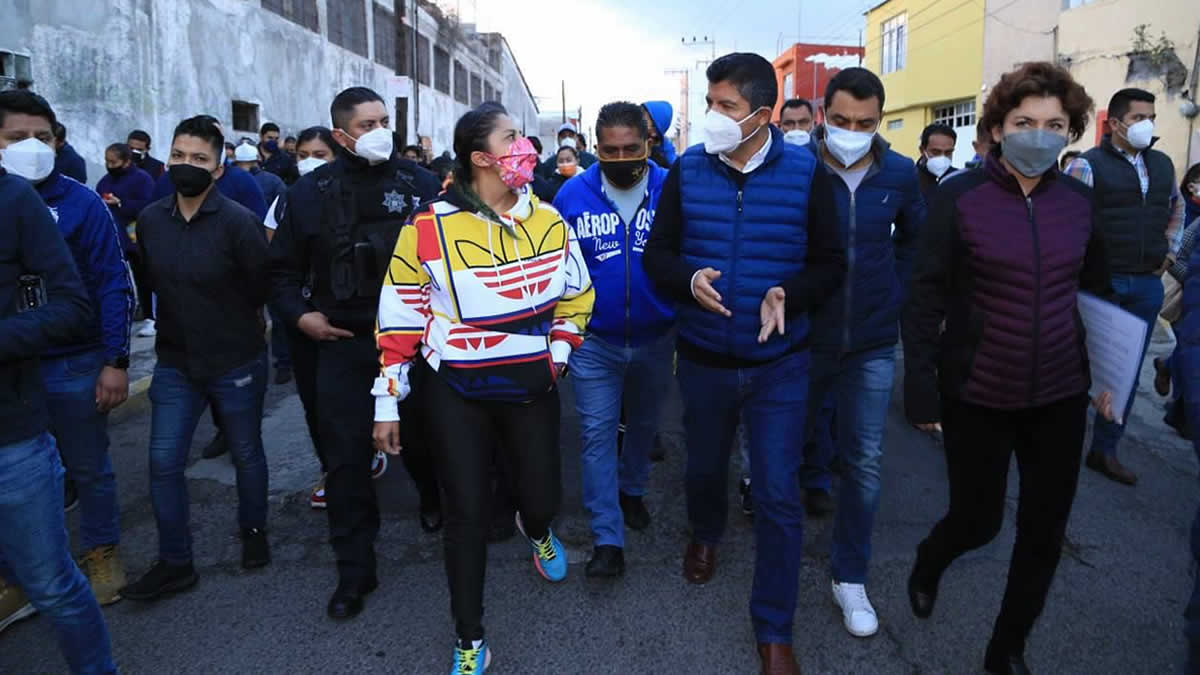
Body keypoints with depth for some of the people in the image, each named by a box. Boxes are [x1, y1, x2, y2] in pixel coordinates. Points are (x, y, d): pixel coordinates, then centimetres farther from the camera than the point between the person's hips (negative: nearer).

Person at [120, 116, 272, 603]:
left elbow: (262, 288, -12)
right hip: (174, 363, 4)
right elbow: (153, 280, 12)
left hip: (236, 362, -4)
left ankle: (254, 532, 37)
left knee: (246, 455, 13)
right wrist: (179, 320, 6)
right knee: (163, 462, 4)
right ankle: (175, 562, 19)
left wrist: (228, 322, 1)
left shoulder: (239, 221, -17)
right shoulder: (150, 219, -1)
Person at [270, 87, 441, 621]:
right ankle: (354, 569, 17)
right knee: (346, 459, 3)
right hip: (343, 343, 1)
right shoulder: (312, 191, 2)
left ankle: (435, 499, 46)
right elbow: (283, 267, 11)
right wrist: (299, 314, -2)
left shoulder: (418, 183, 0)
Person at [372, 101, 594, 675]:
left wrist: (557, 353, 1)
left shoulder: (549, 221, 0)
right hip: (455, 392, -3)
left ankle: (535, 527, 54)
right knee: (467, 513, 4)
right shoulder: (428, 228, -12)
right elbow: (401, 319, -7)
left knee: (543, 497, 12)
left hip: (531, 386, 3)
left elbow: (576, 294, 12)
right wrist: (388, 402, -6)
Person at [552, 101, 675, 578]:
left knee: (644, 424, 21)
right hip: (593, 341, -1)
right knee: (597, 433, 1)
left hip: (656, 338, 1)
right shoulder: (573, 194, -10)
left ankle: (631, 490, 48)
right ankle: (607, 538, 12)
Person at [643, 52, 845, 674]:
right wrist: (689, 281, -20)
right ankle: (705, 534, 57)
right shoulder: (687, 170, -4)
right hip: (703, 359, 2)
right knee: (704, 468, 21)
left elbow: (830, 264, -3)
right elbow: (657, 254, 1)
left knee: (779, 496, 0)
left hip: (779, 364, -2)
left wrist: (788, 294, -22)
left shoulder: (805, 173, -8)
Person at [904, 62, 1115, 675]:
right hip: (978, 395, -4)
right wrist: (920, 388, -14)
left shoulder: (1079, 200, 1)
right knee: (978, 521, 7)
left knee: (1044, 533, 10)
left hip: (1060, 395, 4)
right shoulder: (959, 197, -11)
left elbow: (1098, 291, 13)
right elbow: (926, 297, -10)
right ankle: (928, 561, 44)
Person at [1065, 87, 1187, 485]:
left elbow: (1177, 207, 28)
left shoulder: (1163, 164, 12)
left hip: (1147, 284, 6)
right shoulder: (1089, 165, -9)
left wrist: (1170, 250, 18)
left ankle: (1105, 450, 21)